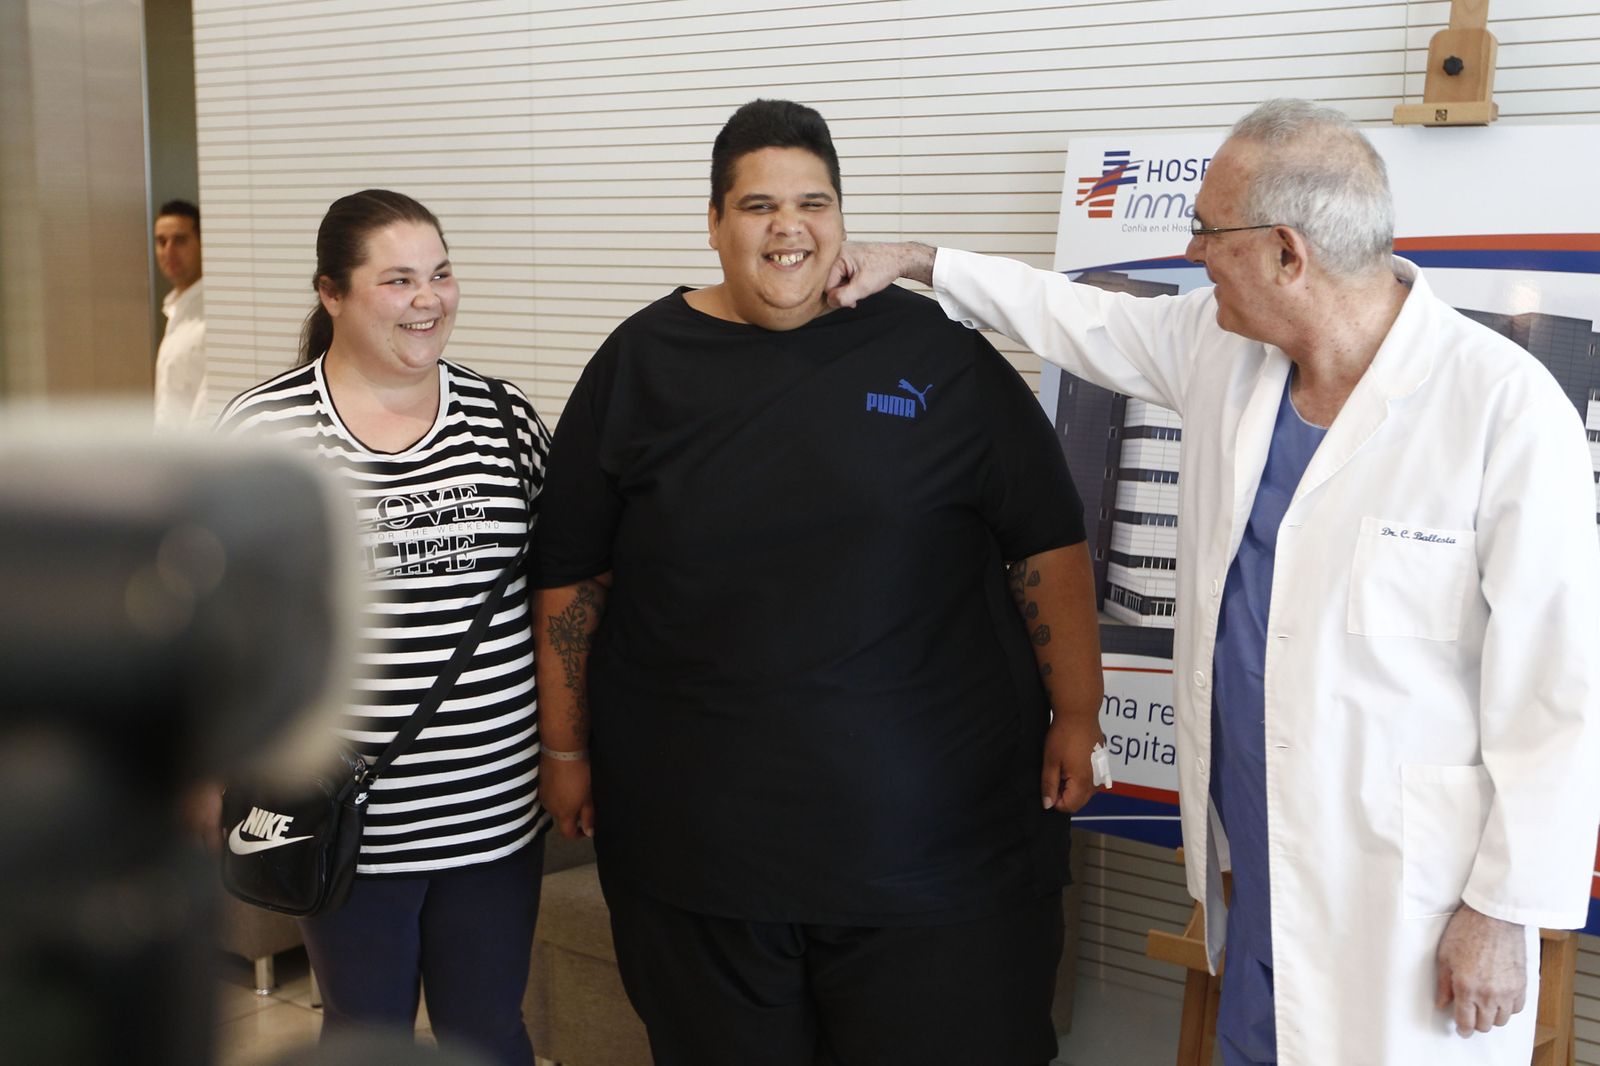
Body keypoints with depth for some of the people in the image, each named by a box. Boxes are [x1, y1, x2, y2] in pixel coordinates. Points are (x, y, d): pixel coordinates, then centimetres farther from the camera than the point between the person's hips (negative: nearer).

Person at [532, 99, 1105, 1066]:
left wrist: (1076, 715, 0)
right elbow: (572, 575, 8)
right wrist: (566, 747, 8)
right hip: (697, 828, 1)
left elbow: (1048, 544, 3)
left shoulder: (933, 351, 0)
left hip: (932, 823, -1)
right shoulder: (642, 361, 4)